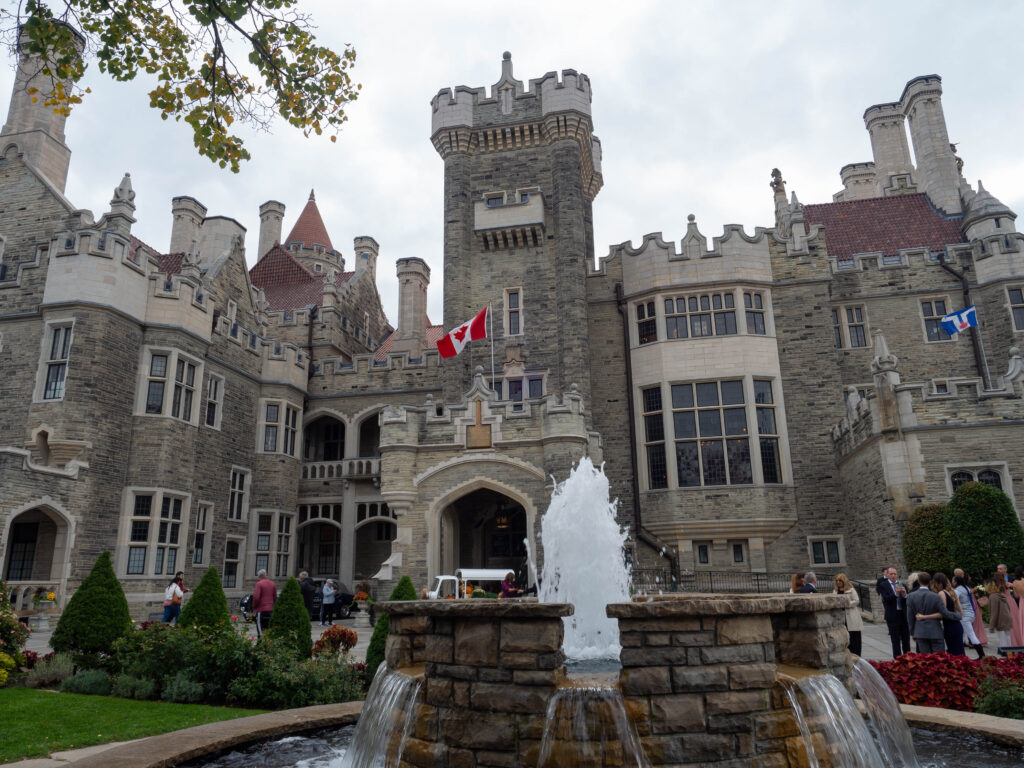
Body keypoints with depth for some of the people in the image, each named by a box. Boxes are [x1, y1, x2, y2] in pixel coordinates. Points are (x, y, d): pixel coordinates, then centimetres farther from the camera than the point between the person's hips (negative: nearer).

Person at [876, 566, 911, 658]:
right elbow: (886, 599, -15)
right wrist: (895, 593, -28)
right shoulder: (883, 585, -2)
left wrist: (904, 595, -18)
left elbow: (908, 601, 2)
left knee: (906, 640, 10)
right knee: (896, 641, 3)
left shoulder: (903, 585, 9)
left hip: (904, 616, 3)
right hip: (893, 616, -3)